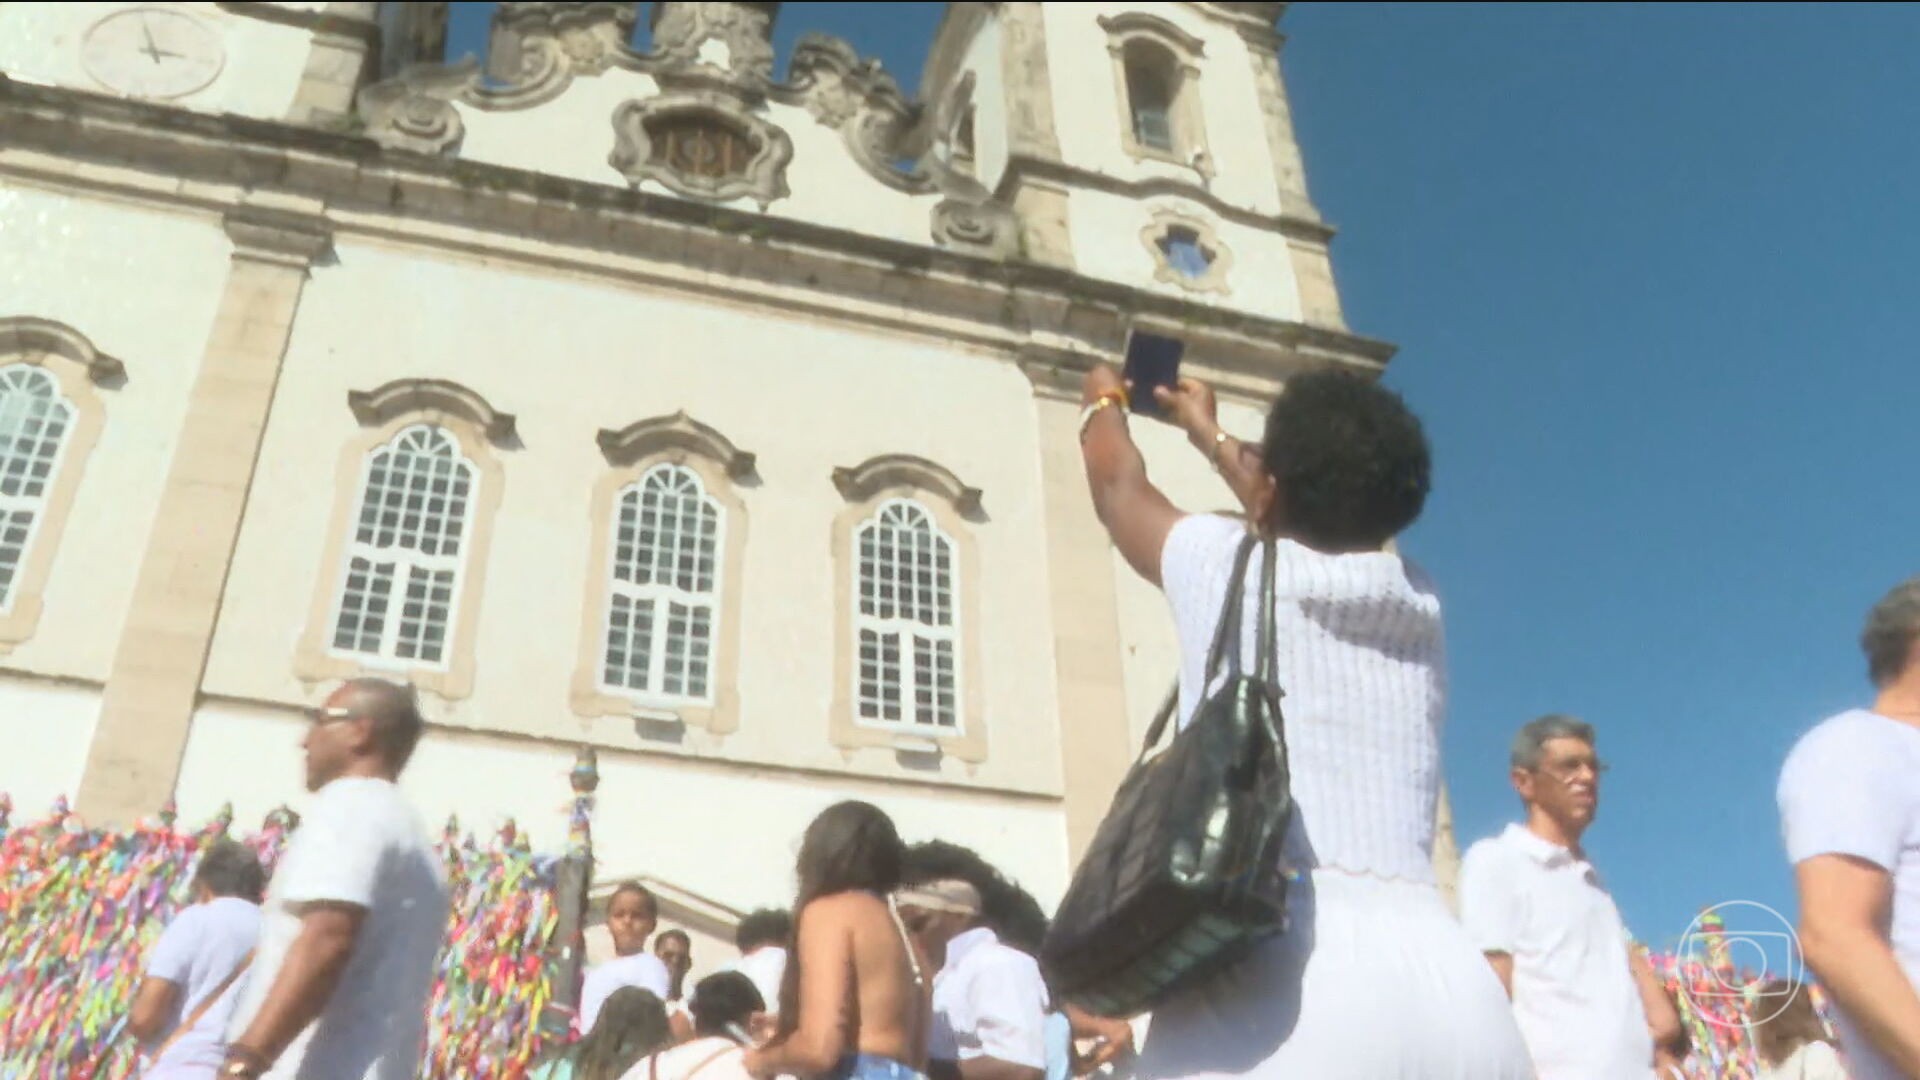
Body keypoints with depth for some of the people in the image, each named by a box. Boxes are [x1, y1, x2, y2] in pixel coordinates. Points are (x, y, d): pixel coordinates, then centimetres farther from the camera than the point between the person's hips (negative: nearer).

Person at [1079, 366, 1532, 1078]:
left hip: (1272, 980, -5)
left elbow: (1120, 490, 30)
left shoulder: (1226, 566, 8)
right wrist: (1209, 434, 59)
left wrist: (1103, 403, 52)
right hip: (1445, 982, 5)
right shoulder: (1417, 603, 20)